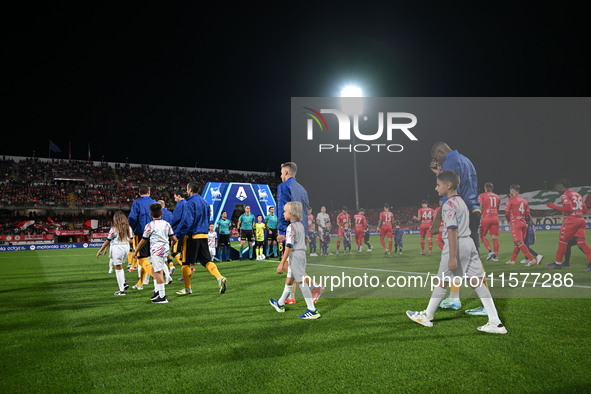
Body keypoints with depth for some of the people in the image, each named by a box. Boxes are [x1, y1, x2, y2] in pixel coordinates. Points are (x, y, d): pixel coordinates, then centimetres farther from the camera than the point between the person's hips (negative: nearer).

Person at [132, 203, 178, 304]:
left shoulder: (149, 225, -5)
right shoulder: (167, 224, 9)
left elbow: (143, 241, 1)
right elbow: (174, 239, 8)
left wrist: (135, 252, 13)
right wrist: (173, 242, 33)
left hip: (156, 250, -6)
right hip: (165, 249, 6)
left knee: (158, 272, -4)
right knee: (153, 269, 21)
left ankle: (162, 297, -3)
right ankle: (157, 291, 20)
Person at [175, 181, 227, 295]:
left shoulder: (190, 203, -12)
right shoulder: (205, 202, 12)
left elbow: (186, 221, -19)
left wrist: (178, 236, -12)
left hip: (192, 236, -7)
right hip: (204, 236, 7)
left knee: (186, 263, 6)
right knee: (206, 260, 9)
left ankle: (187, 289, 13)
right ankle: (219, 277, -12)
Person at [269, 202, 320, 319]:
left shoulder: (291, 227, -16)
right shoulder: (300, 225, 11)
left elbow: (289, 247, -21)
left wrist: (281, 263, -19)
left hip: (295, 256, -9)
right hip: (302, 254, 9)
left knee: (301, 282, -6)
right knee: (289, 280, 20)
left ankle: (312, 311, -3)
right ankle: (280, 304, 36)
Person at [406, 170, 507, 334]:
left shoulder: (449, 204, -13)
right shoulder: (461, 201, 17)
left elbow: (452, 231, -19)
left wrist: (452, 257, -21)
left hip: (456, 244, -8)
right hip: (469, 242, 9)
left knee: (442, 281, 4)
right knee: (477, 282, 6)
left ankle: (427, 316, 18)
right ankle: (495, 322, 3)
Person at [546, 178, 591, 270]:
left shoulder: (565, 195, -6)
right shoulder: (578, 194, 19)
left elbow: (568, 208, -22)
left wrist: (554, 206, -14)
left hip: (570, 220, -8)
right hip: (581, 220, 8)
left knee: (562, 242, 3)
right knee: (582, 242, 4)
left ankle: (558, 263, 10)